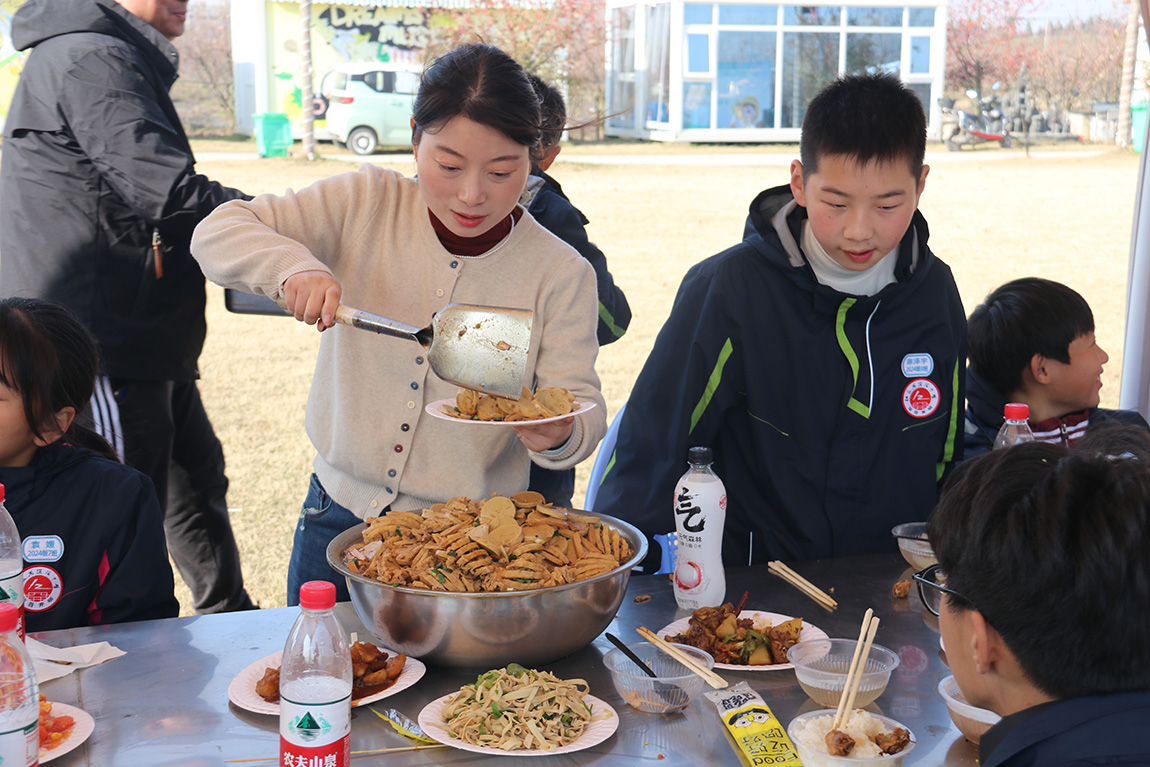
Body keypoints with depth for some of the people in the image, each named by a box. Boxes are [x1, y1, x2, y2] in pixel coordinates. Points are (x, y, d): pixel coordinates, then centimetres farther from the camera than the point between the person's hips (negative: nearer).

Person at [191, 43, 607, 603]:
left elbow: (582, 407, -8)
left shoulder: (561, 272, -9)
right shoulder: (366, 203, -6)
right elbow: (218, 234, -6)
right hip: (338, 521, 2)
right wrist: (293, 265, -27)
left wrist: (559, 434, -32)